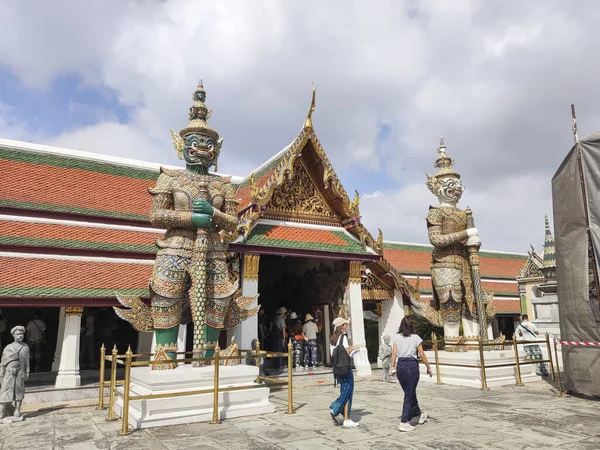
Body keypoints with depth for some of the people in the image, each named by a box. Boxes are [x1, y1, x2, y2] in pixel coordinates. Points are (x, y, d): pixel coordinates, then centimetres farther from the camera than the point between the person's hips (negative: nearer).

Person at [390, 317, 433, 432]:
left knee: (410, 392, 20)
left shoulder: (397, 337, 6)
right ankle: (403, 422, 0)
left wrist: (393, 368, 7)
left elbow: (394, 353, 2)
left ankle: (419, 414, 41)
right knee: (409, 394, 3)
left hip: (400, 365, 4)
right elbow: (422, 354, -2)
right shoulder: (415, 337, -1)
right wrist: (428, 367, 8)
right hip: (412, 365, -4)